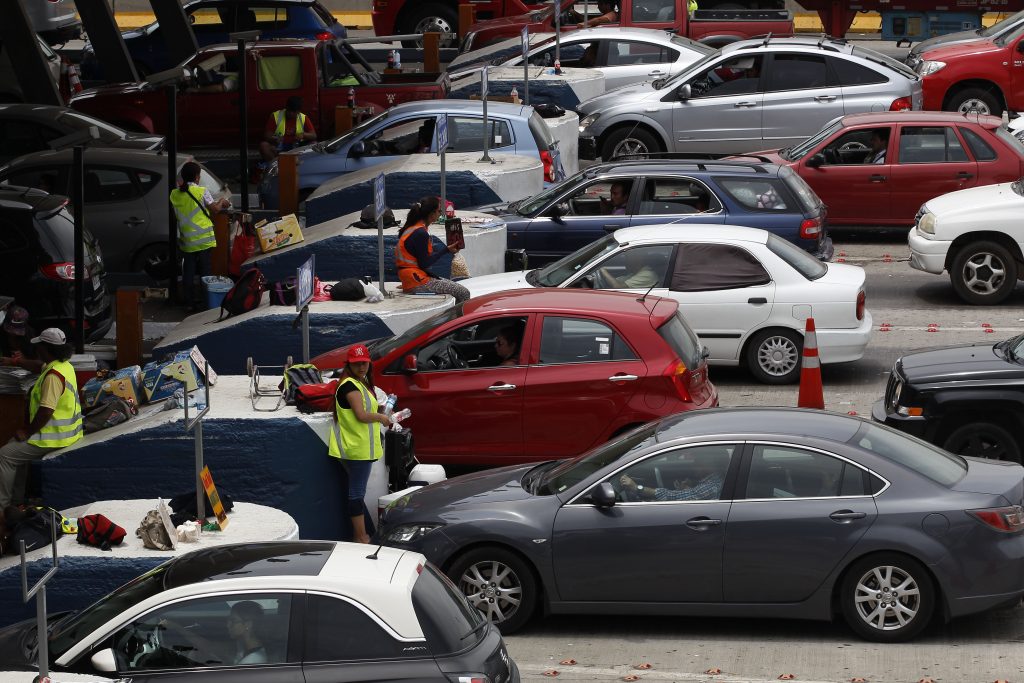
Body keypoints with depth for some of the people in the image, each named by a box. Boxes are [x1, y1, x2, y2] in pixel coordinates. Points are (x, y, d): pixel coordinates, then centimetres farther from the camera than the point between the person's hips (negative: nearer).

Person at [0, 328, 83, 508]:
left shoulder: (53, 376, -25)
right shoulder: (63, 365, 7)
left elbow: (46, 411, -29)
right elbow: (39, 366, 30)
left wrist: (28, 432, -17)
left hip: (55, 437, -10)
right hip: (65, 430, 10)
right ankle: (17, 498, 27)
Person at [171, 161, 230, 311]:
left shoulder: (175, 194, 1)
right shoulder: (202, 192, -12)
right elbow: (215, 209, -6)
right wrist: (222, 203, 15)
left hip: (186, 241, 4)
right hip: (204, 240, -4)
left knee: (188, 271, 11)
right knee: (204, 270, 5)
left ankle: (189, 301, 13)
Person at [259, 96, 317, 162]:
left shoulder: (304, 118, 1)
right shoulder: (275, 116, -5)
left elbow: (313, 136, -1)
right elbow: (267, 136, -5)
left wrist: (303, 135, -23)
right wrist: (274, 139, -29)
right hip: (278, 147, -2)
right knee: (263, 145, -30)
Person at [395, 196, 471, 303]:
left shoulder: (411, 229, 12)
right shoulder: (420, 233, -18)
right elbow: (424, 263, -19)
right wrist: (446, 250, -13)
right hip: (417, 283, -10)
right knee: (463, 293, -10)